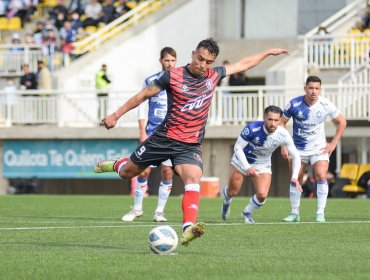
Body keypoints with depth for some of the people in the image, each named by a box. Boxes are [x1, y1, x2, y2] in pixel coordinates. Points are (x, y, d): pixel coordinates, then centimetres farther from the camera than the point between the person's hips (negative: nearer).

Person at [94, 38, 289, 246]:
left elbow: (243, 64, 19)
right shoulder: (173, 76, -8)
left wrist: (268, 52, 25)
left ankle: (188, 229, -42)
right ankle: (116, 164, 50)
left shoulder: (214, 75, 4)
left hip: (191, 145, 1)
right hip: (164, 138, -1)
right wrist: (116, 115, -2)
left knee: (193, 179, -26)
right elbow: (143, 95, -1)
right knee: (127, 172, 12)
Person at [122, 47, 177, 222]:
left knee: (167, 172, -4)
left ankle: (159, 212, 6)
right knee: (144, 170, -4)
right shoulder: (150, 81, 3)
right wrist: (142, 132, -5)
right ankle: (137, 209, 11)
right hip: (151, 134, 0)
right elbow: (142, 108, 4)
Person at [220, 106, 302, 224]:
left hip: (263, 164, 1)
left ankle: (247, 213, 17)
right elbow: (238, 147, -22)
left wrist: (295, 177, -26)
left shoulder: (283, 135, -26)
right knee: (233, 192, 5)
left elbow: (295, 156, -14)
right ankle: (226, 201, 45)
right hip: (242, 160, -1)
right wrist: (247, 167, -31)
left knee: (262, 195, -16)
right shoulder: (252, 128, -33)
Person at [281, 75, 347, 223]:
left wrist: (333, 143, -1)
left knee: (321, 176, -17)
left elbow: (342, 122, 2)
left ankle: (320, 213, -9)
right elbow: (281, 122, -1)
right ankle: (295, 213, 17)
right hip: (298, 148, 1)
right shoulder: (294, 104, -15)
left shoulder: (326, 105, -13)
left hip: (319, 148, -1)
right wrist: (283, 145, -6)